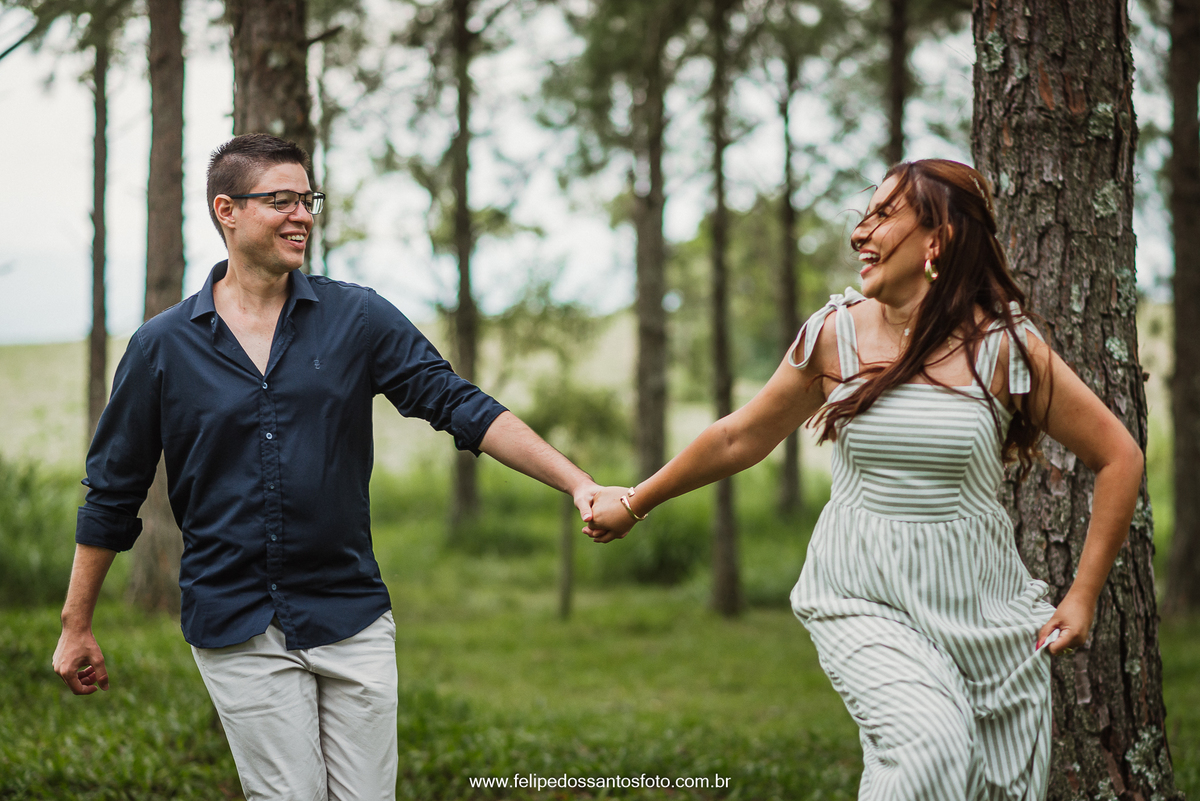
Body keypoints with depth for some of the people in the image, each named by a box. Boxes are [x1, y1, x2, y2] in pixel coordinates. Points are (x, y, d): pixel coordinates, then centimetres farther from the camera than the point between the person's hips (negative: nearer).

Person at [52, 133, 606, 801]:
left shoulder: (357, 318, 3)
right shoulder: (163, 346, 1)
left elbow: (460, 407, -2)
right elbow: (113, 493, 8)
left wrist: (578, 483, -13)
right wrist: (76, 628, 11)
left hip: (352, 618, 2)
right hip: (237, 632, -1)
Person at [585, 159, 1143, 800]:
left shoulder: (1000, 345, -6)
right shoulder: (835, 335, -1)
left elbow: (1119, 457, 1)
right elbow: (741, 438, 13)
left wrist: (1083, 596, -1)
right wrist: (633, 504, 22)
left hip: (983, 609, 1)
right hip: (864, 603, -1)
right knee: (929, 747, -27)